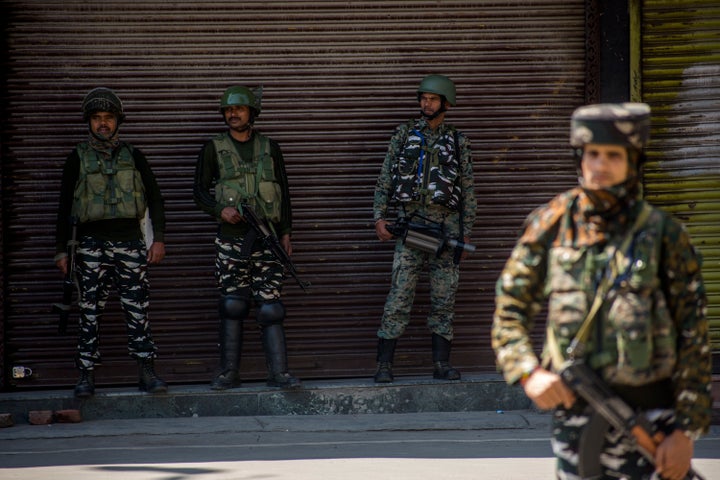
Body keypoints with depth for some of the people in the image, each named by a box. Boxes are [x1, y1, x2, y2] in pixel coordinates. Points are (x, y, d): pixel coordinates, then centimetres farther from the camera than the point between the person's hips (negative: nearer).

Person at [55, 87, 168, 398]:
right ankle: (87, 375, 3)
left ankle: (147, 373, 3)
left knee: (138, 310, -1)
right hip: (92, 243, -1)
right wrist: (61, 249, 3)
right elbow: (64, 206, 8)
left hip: (129, 242, 1)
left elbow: (155, 199, 12)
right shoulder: (78, 159, 7)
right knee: (90, 312, -1)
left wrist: (159, 238, 3)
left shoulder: (133, 157, 10)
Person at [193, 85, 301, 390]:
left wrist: (286, 232, 6)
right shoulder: (213, 149, 7)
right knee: (232, 305, -2)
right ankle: (228, 373, 5)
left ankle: (279, 373, -5)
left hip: (266, 237, 0)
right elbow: (200, 192, 7)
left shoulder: (269, 148, 11)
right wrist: (221, 210, -12)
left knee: (270, 306, -5)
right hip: (231, 238, 0)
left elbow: (284, 193, 14)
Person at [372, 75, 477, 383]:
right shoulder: (404, 134, 10)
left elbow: (468, 190, 12)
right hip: (410, 220, -1)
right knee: (400, 293, -8)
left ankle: (442, 364, 8)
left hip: (446, 223, 1)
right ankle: (384, 365, -8)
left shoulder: (458, 142, 11)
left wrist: (466, 233, 6)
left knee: (444, 296, 3)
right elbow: (384, 178, 9)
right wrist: (379, 216, -2)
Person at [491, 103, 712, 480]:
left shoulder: (663, 234, -2)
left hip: (647, 418, -2)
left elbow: (693, 339, -2)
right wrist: (529, 372, -11)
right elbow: (509, 311, 8)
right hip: (572, 407, 3)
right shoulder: (551, 225, 4)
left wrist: (686, 430, -7)